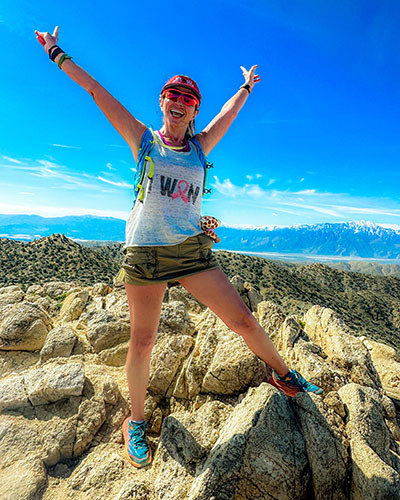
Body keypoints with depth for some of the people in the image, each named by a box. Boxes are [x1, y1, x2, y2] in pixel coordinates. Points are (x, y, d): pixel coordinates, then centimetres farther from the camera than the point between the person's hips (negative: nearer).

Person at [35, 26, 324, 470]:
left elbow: (230, 110, 29)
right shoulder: (143, 139, 9)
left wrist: (247, 86, 45)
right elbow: (96, 91, 16)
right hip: (144, 251, -2)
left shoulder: (199, 146, 15)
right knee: (142, 342, 5)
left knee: (243, 320, 0)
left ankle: (282, 374, 28)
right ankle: (136, 421, 30)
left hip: (192, 250, 2)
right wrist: (57, 55, 24)